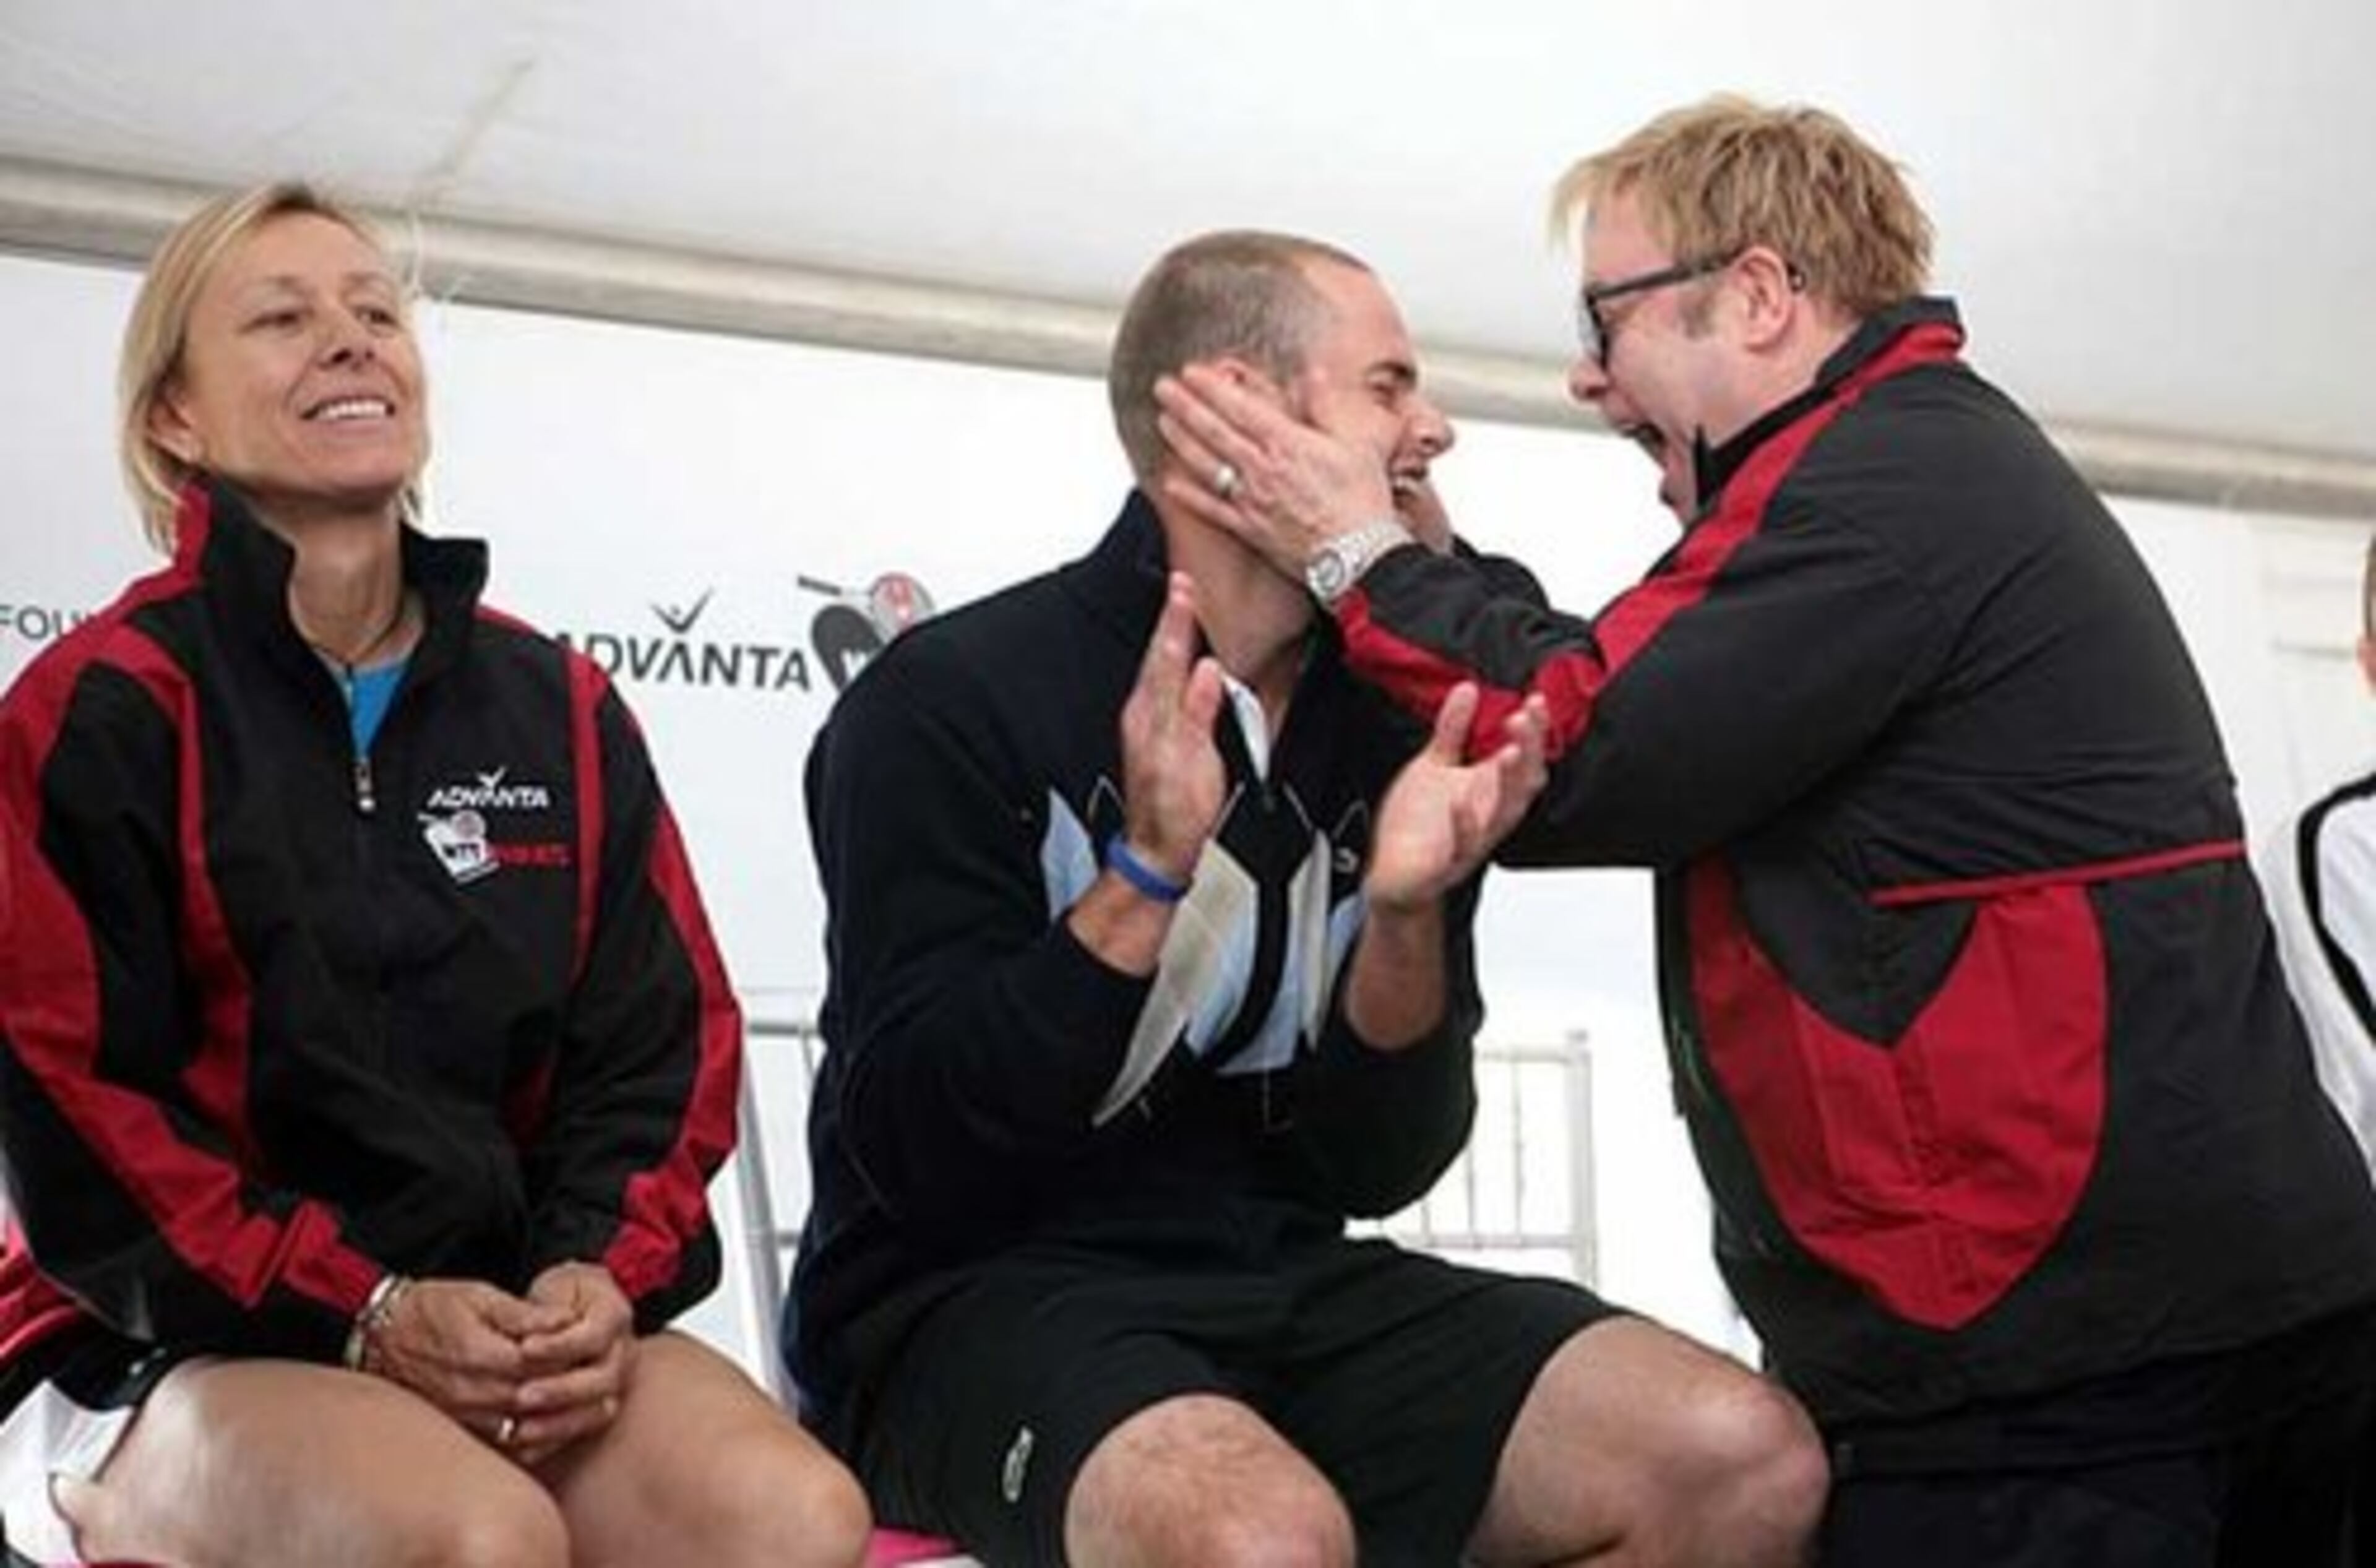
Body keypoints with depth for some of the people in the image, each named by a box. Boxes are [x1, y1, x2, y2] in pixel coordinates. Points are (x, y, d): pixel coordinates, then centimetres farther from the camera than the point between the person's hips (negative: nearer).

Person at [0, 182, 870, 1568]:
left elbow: (661, 1047, 8)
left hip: (514, 1325, 4)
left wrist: (599, 1278, -12)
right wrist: (359, 1311, -17)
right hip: (176, 1355, -4)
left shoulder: (560, 708, 12)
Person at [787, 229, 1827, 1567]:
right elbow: (913, 1150, -14)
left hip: (1285, 1291, 6)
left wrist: (1405, 913, -14)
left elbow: (1379, 1170, 4)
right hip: (973, 1298, -6)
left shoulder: (1391, 729, 7)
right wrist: (1148, 871, -24)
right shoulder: (952, 698, -9)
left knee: (1750, 1460, -14)